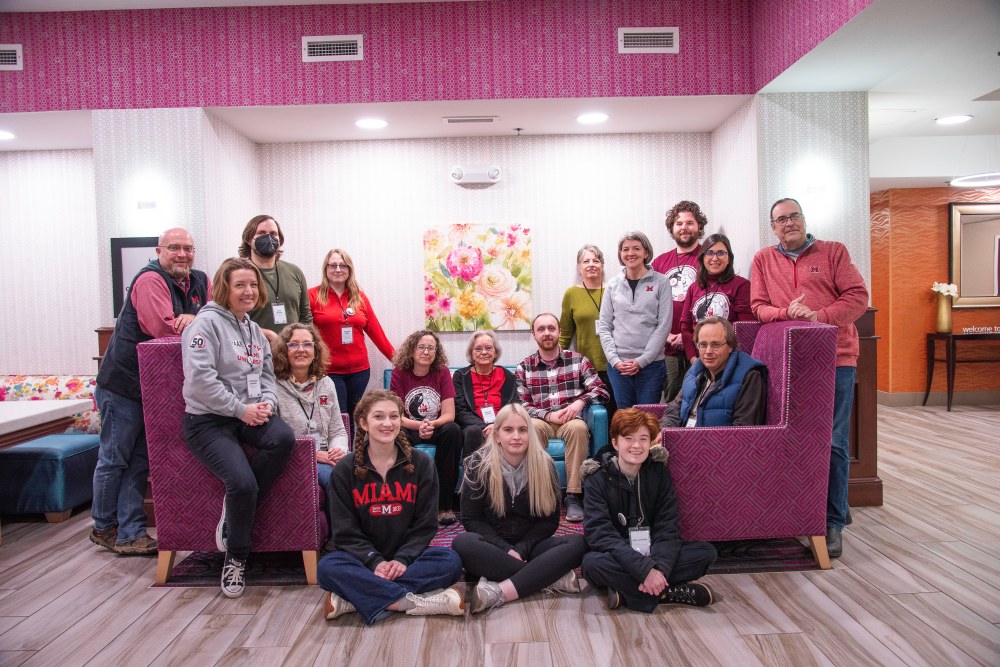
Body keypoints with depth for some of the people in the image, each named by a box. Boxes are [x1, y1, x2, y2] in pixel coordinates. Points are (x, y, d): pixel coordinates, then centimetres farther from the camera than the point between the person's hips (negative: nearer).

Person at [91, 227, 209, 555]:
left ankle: (130, 534, 20)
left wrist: (193, 320, -20)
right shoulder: (151, 279, -17)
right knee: (115, 458, 8)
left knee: (140, 460, 12)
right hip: (123, 383, -7)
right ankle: (103, 528, 25)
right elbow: (163, 328, -28)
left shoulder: (200, 281, 5)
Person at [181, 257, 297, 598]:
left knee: (283, 438, -27)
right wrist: (240, 409, -16)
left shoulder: (254, 330, 18)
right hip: (208, 420, -6)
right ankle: (235, 557, 2)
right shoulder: (207, 322, -8)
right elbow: (200, 379, -18)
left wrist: (267, 402, -3)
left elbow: (267, 374, 19)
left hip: (249, 415, 7)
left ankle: (235, 510, -6)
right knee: (242, 482, -26)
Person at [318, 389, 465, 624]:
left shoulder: (421, 464, -1)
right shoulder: (345, 470, -2)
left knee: (451, 561, -28)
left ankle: (354, 598, -28)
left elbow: (425, 525, -2)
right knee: (327, 567, -31)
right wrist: (375, 562, -20)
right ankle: (415, 602, -31)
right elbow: (345, 532, -5)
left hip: (407, 557, 1)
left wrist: (402, 559, -18)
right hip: (365, 558, 0)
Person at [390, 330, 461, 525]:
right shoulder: (399, 373, -3)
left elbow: (449, 414, -6)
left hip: (436, 429, 1)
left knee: (453, 430, -32)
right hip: (409, 430, -1)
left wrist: (432, 424, -27)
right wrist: (419, 425, -26)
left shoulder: (442, 372, -1)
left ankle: (445, 505, -24)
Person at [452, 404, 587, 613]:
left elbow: (550, 519, 1)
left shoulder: (544, 465, -3)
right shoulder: (479, 465, -7)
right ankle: (551, 578, -30)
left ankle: (501, 592, -37)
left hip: (529, 545, 2)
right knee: (462, 544, -35)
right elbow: (471, 519, -5)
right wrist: (506, 549, -17)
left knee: (579, 543, -26)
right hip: (493, 546, -1)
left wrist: (521, 549, -14)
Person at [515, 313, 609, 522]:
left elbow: (601, 390, 3)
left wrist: (580, 401, -17)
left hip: (571, 421, 0)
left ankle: (574, 496, -30)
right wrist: (548, 415, -15)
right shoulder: (524, 368, 9)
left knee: (578, 427, -36)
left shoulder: (578, 360, 9)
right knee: (531, 427, -35)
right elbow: (522, 405, 1)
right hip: (542, 422, 0)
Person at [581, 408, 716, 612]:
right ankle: (670, 592, -21)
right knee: (592, 563, -35)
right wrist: (645, 569, -33)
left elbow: (667, 527, -9)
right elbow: (600, 533, -22)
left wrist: (659, 568, -28)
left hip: (652, 554, 3)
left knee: (706, 552, -16)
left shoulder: (659, 472, -3)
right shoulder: (598, 478, -13)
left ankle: (627, 590, -21)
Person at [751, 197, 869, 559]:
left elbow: (857, 296, -1)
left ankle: (833, 522, 10)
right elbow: (758, 307, 5)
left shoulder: (834, 252, 6)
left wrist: (821, 317, -16)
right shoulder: (763, 260, 11)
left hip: (836, 359, -1)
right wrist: (788, 313, -15)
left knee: (834, 443, 0)